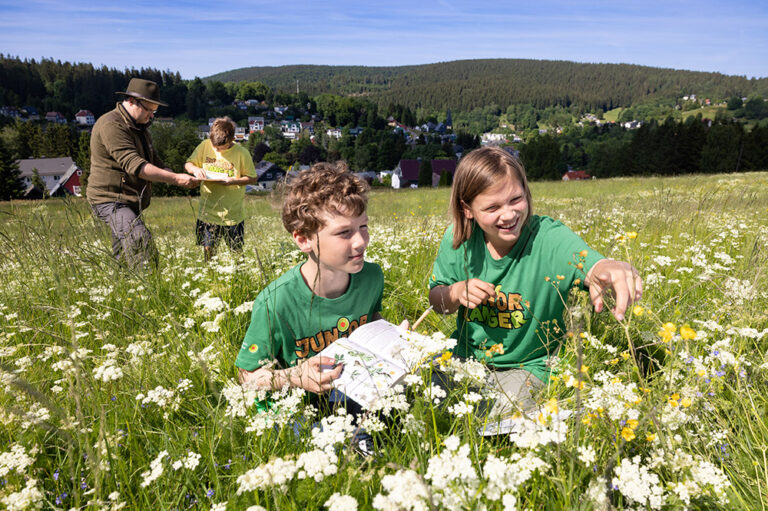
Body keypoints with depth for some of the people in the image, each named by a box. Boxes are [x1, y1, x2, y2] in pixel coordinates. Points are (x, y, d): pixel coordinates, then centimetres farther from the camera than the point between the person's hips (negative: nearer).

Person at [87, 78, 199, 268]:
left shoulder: (139, 127, 19)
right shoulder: (111, 125, -14)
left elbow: (155, 163, 20)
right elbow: (135, 165, -26)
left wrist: (182, 178, 0)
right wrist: (175, 179, -30)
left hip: (131, 202, 10)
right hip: (110, 200, -10)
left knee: (123, 258, 12)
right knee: (140, 241, -29)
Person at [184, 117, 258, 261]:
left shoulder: (242, 153, -9)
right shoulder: (205, 146, -1)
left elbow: (252, 178, -3)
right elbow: (188, 164, 8)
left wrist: (232, 181, -20)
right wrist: (195, 169, -15)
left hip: (232, 215, -2)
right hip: (208, 211, 2)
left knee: (237, 253, 8)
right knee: (208, 250, 11)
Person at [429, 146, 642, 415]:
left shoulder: (549, 238, -21)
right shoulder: (458, 238, -10)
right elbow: (435, 300, 3)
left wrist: (612, 268, -63)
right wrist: (457, 292, -20)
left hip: (526, 367, -3)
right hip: (466, 358, 3)